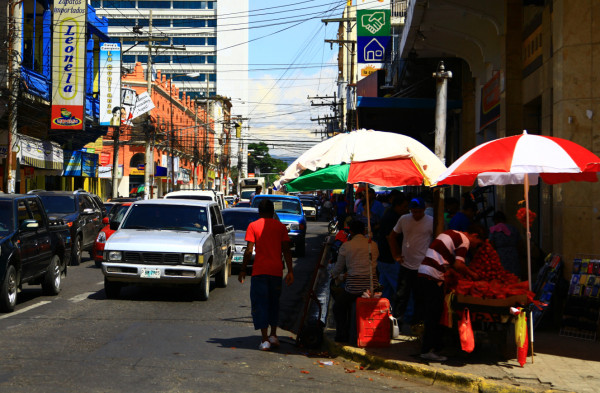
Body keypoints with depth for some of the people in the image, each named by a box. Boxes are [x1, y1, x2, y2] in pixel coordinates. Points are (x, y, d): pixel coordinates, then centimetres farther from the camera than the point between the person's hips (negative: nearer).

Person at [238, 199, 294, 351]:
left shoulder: (253, 226, -1)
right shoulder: (281, 227, 6)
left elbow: (249, 251, -6)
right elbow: (286, 250, 2)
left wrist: (243, 270, 1)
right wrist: (290, 271, 4)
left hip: (259, 270, -3)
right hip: (276, 270, 3)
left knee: (260, 304, 2)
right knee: (274, 302, 19)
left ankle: (265, 340, -4)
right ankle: (273, 335, 21)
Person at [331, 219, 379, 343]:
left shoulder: (346, 246, -2)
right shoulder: (373, 245, 9)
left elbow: (338, 268, 9)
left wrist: (335, 276, 34)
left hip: (354, 286, -4)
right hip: (372, 286, 4)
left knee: (338, 307, 22)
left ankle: (342, 335, 16)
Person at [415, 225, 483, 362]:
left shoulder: (449, 233, 23)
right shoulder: (464, 240, -3)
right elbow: (458, 265, -14)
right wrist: (471, 274, 2)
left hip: (422, 273, 9)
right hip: (433, 278, -9)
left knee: (427, 313, 13)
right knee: (433, 316, -3)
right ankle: (428, 350, -1)